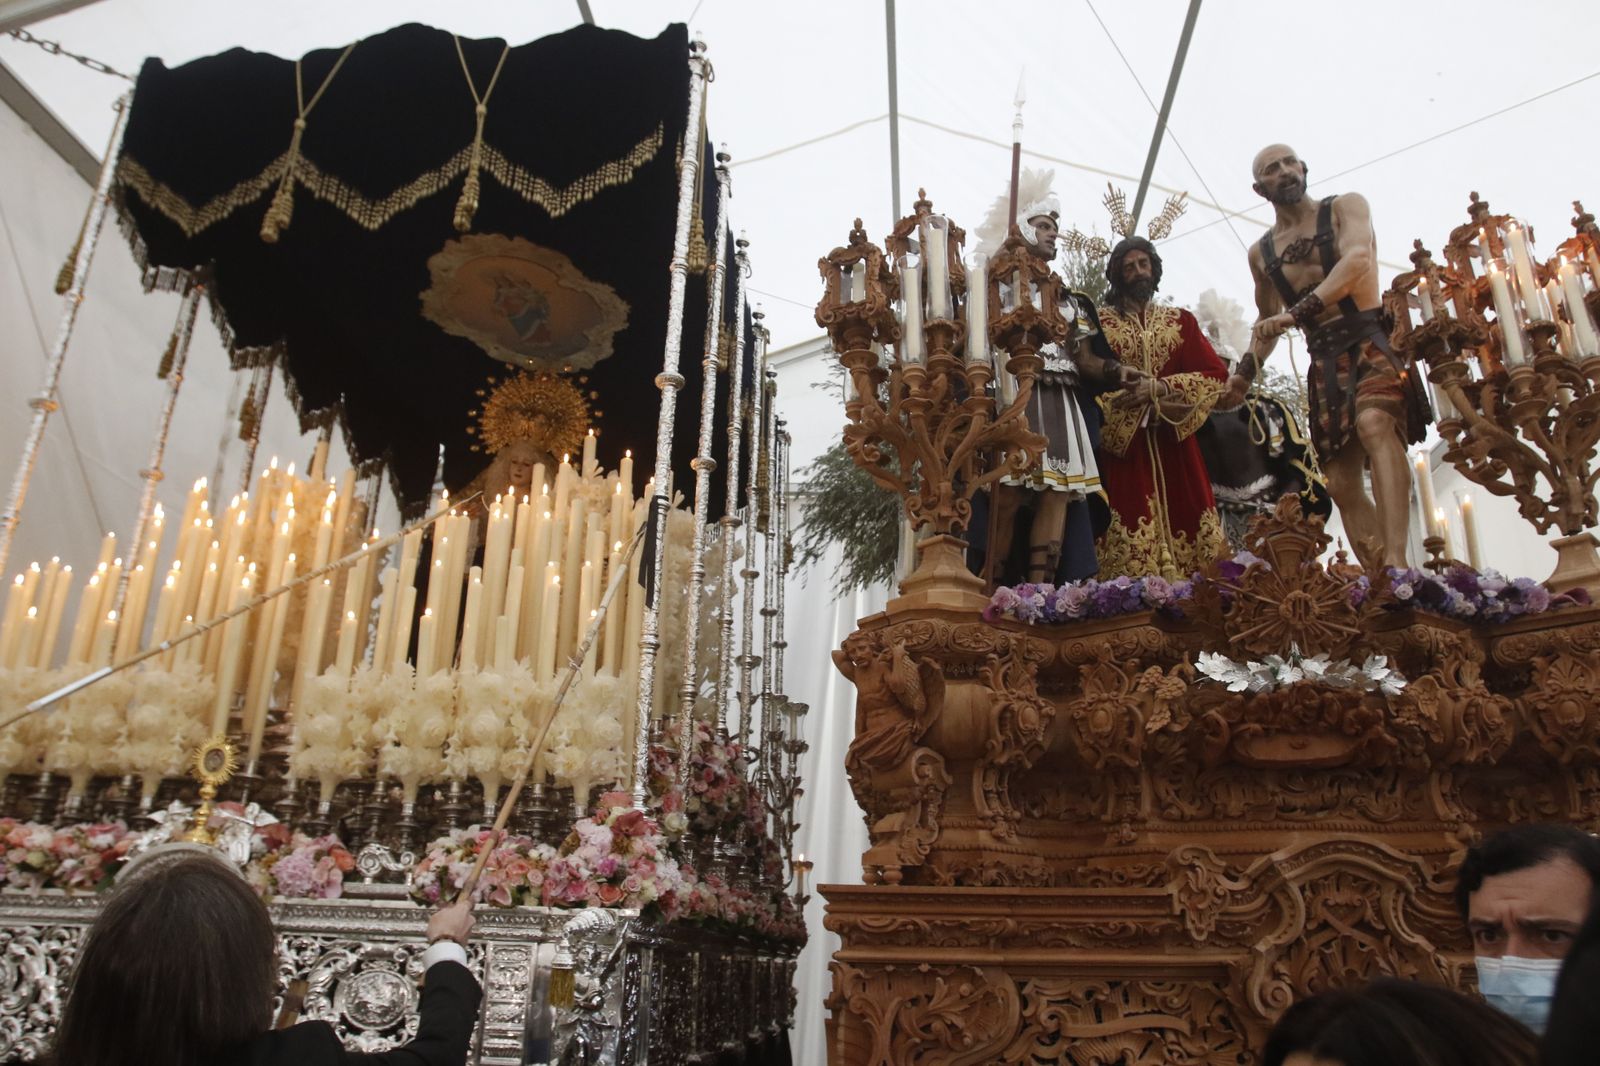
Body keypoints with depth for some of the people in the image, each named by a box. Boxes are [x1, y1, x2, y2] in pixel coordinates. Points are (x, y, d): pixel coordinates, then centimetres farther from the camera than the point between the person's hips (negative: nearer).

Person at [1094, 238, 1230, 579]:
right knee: (1130, 533, -12)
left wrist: (1160, 388, -9)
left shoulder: (1181, 321, 16)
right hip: (1122, 441, -2)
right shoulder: (1101, 320, 10)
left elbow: (1215, 374, 4)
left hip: (1173, 440, 2)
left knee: (1181, 522, -6)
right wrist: (1126, 386, -16)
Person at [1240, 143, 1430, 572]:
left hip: (1371, 343, -5)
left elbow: (1358, 259, -15)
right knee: (1342, 483, -4)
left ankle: (1396, 561, -46)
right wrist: (1243, 375, 18)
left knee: (1374, 425, -33)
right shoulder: (1260, 252, 18)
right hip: (1324, 362, 6)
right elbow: (1266, 321, 30)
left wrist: (1296, 313, -25)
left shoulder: (1345, 207, 6)